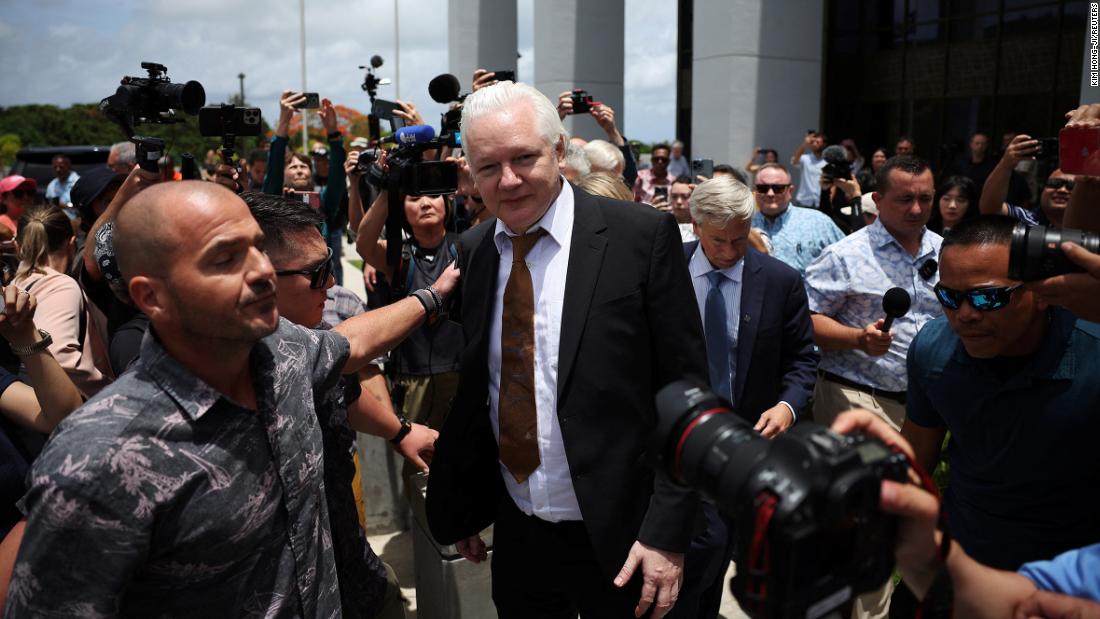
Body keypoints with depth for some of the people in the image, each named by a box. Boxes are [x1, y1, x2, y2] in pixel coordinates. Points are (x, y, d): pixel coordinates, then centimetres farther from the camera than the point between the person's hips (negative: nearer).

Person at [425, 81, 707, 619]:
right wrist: (461, 506, 10)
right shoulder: (473, 250, 1)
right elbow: (473, 388, 8)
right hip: (515, 533, 4)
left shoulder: (642, 235, -14)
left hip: (618, 538, -4)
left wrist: (667, 532, -14)